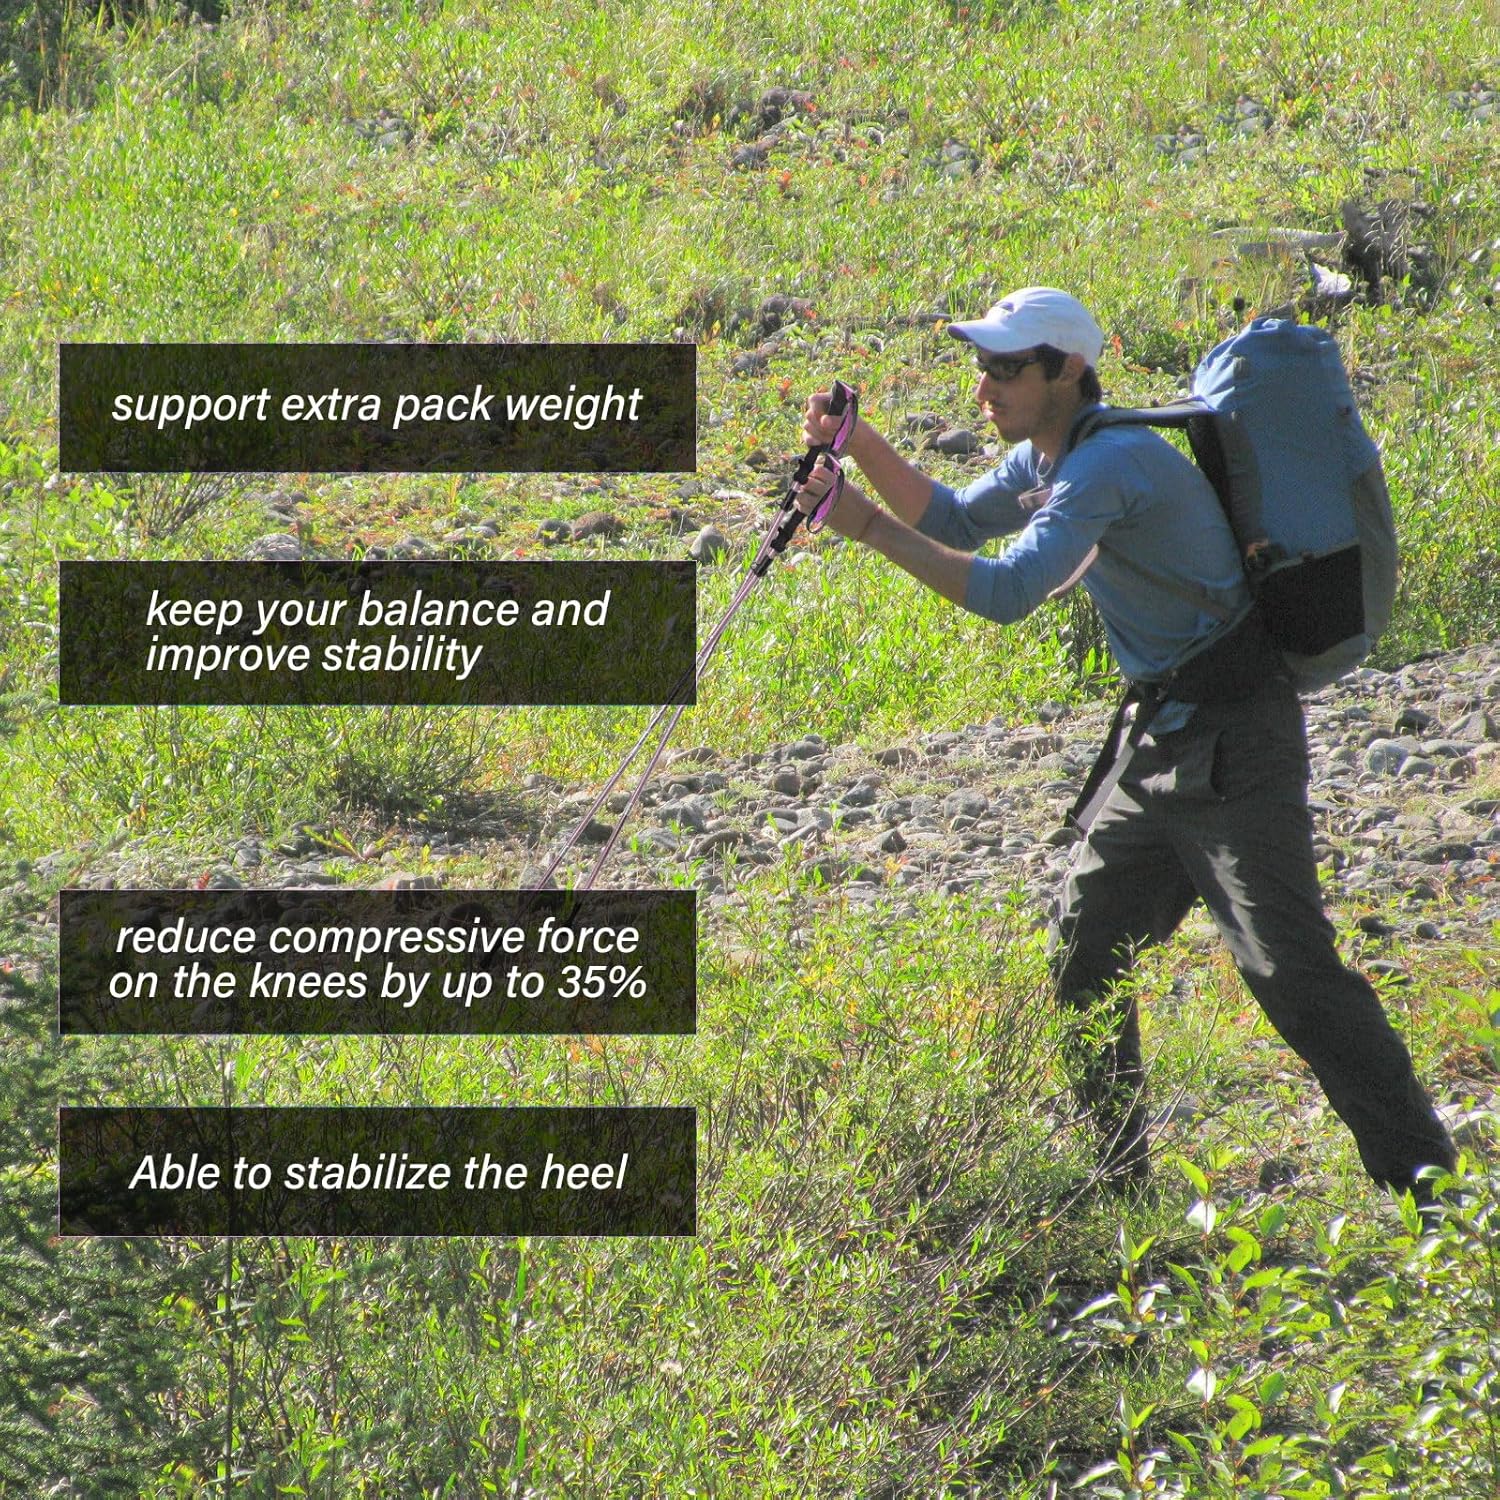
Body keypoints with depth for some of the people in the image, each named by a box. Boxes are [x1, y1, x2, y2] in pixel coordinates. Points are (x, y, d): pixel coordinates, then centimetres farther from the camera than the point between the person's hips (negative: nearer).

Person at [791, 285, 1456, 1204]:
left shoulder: (1110, 464, -21)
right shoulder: (1047, 459, 11)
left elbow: (1008, 591, -30)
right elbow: (956, 522, 23)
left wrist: (872, 529, -26)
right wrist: (863, 447, 7)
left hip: (1233, 746, -10)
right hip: (1163, 739, 10)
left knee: (1291, 971, -16)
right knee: (1084, 959, 12)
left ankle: (1426, 1183, -15)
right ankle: (1118, 1185, 21)